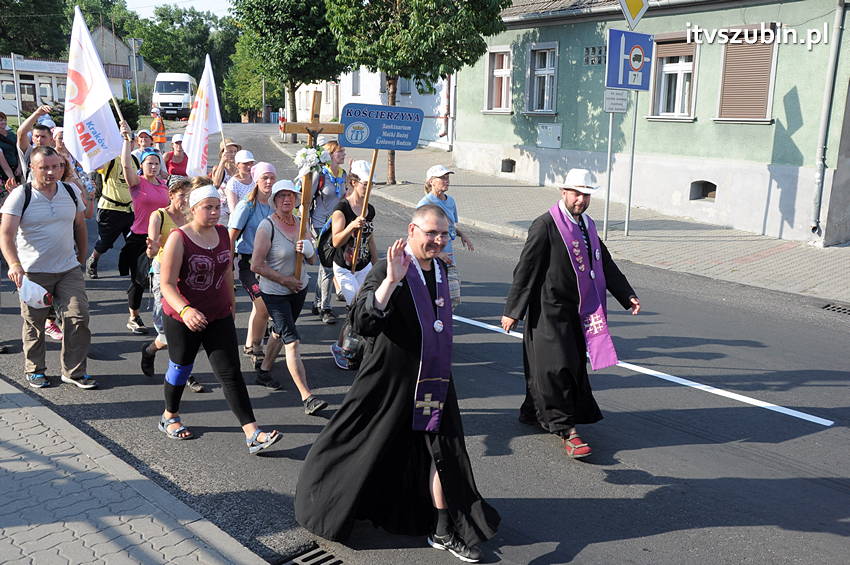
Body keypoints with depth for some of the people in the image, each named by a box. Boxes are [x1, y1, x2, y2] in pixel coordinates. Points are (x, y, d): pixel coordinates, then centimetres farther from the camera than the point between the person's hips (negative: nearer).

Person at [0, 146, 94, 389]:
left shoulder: (71, 191, 4)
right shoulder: (20, 196, -9)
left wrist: (81, 257, 19)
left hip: (69, 269, 3)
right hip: (33, 272, -3)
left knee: (78, 318, -2)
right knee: (34, 323, 8)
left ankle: (74, 371, 11)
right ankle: (35, 370, 27)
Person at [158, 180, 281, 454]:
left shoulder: (223, 234, 2)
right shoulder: (179, 239, -16)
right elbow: (167, 284, -21)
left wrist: (231, 301, 23)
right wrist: (185, 310, -37)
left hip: (219, 316, 4)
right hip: (182, 318, -4)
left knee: (231, 373, -2)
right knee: (180, 368, 16)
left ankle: (252, 434, -6)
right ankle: (170, 416, 43)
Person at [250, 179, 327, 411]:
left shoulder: (301, 223, 3)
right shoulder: (267, 227, -16)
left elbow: (313, 260, 7)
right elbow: (256, 265, -18)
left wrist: (307, 250, -16)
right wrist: (285, 280, -17)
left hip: (299, 288, 7)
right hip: (274, 292, -7)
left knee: (280, 331, 22)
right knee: (292, 342, -11)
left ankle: (264, 371, 45)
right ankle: (307, 397, -12)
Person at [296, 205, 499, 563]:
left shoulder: (439, 268, 6)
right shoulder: (387, 270, -17)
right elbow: (362, 323, -29)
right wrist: (391, 280, -38)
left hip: (433, 380, 6)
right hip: (390, 382, -6)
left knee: (442, 452, 8)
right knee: (369, 450, 9)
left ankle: (443, 531, 22)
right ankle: (331, 510, 34)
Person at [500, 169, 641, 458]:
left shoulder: (588, 225, 10)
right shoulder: (545, 225, -14)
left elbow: (605, 263, 18)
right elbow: (526, 269, -13)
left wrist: (627, 295, 12)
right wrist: (512, 310, -13)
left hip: (578, 311, 8)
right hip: (550, 311, -8)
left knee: (574, 364, 14)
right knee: (557, 366, -5)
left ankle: (533, 412, 30)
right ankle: (565, 429, 4)